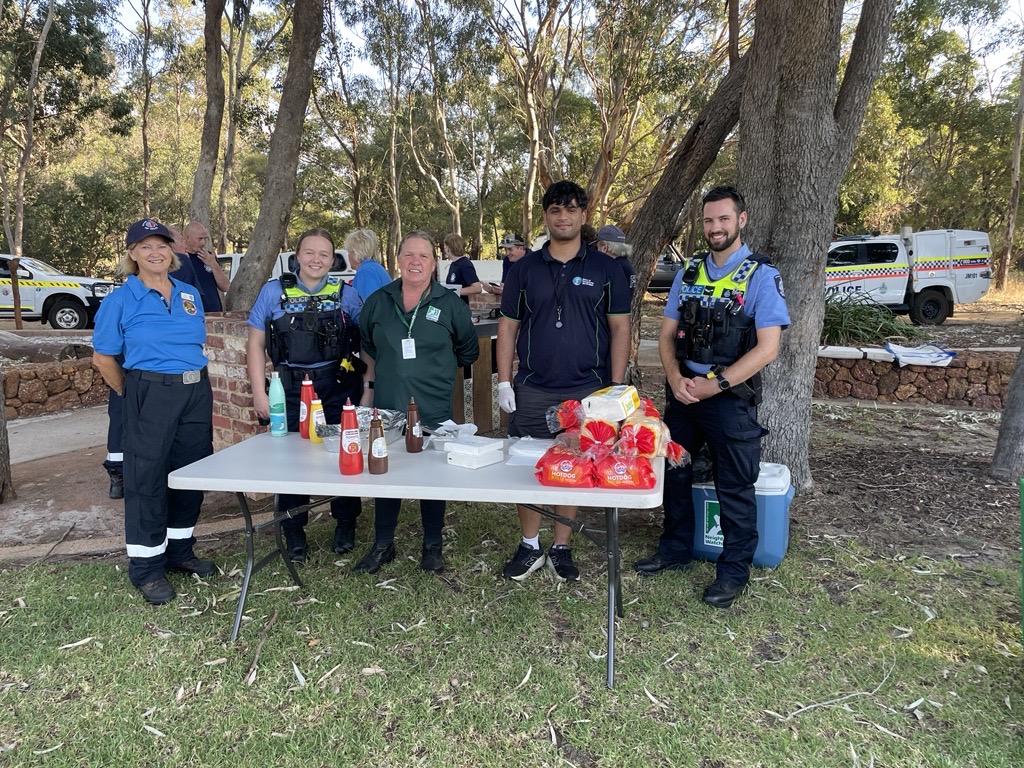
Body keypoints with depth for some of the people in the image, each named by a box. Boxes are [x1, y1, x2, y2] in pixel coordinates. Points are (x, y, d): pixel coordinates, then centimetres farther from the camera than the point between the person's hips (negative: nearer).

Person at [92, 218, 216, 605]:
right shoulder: (120, 300, -4)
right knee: (147, 479, 1)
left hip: (197, 395, 5)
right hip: (150, 396, -5)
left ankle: (180, 551, 28)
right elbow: (103, 357, -1)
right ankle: (146, 566, 13)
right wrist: (133, 395, 3)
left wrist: (195, 383, 13)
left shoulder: (189, 294, 10)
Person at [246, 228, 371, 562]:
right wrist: (259, 393, -1)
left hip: (340, 388, 0)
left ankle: (345, 525, 28)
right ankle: (294, 533, 25)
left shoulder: (346, 294, 4)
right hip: (291, 390, 0)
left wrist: (367, 389, 0)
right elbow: (256, 343, 5)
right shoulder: (274, 291, 3)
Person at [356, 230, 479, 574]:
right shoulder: (378, 301, 4)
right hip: (387, 407, 2)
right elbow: (366, 342, 21)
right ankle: (383, 545, 26)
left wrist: (438, 369, 9)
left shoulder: (450, 304, -2)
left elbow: (468, 350, 10)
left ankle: (432, 546, 25)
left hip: (434, 411, -2)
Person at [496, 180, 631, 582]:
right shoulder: (524, 268, 6)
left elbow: (619, 328, 3)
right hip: (532, 390, 1)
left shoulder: (605, 269, 3)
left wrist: (616, 387, -4)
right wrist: (504, 381, 0)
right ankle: (530, 546, 22)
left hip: (587, 391, -1)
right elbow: (507, 326, 8)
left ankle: (561, 547, 24)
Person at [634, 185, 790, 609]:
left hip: (731, 397, -5)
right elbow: (667, 334, 8)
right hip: (682, 391, 5)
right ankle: (675, 549, 34)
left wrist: (714, 384, -18)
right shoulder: (688, 273, 8)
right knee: (674, 472, 15)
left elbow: (766, 348, -14)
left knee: (734, 487, 5)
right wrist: (675, 378, -10)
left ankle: (734, 571, 22)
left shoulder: (762, 276, -7)